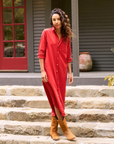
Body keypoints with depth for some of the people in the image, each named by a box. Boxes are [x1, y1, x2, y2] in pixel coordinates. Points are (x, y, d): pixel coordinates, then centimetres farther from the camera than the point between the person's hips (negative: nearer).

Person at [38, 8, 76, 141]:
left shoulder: (66, 36, 9)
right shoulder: (46, 33, -1)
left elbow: (68, 56, 13)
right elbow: (41, 53, -3)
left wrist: (70, 73, 10)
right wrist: (42, 71, -10)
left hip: (61, 72, 4)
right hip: (49, 72, -4)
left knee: (58, 101, 6)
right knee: (56, 100, -5)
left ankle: (53, 130, 17)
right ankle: (65, 129, 2)